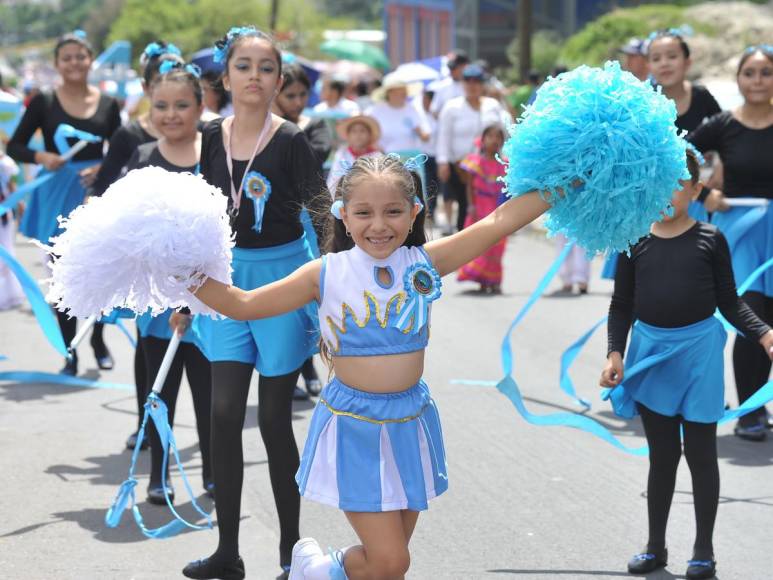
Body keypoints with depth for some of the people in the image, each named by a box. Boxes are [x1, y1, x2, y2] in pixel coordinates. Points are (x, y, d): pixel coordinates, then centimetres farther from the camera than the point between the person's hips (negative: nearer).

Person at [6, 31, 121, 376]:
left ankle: (98, 339, 28)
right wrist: (41, 157, -17)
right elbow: (14, 146, 1)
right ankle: (70, 354, 10)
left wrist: (103, 170, -12)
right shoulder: (44, 103, -1)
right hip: (58, 194, -1)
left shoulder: (107, 105, 4)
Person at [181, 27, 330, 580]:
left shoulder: (290, 141, -10)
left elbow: (324, 218, -7)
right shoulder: (212, 137, 2)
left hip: (282, 274, -4)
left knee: (274, 418, 2)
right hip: (229, 276, 4)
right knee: (225, 411, -1)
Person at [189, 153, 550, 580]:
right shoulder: (326, 274, -8)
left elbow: (498, 222, -7)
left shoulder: (424, 264, -3)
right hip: (353, 426, -3)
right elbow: (243, 304, -5)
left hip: (410, 422, 3)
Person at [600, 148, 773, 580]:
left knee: (701, 451, 5)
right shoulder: (636, 244, 0)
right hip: (652, 351, 2)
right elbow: (622, 306, 5)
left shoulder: (710, 240, -4)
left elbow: (730, 302, 0)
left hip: (699, 351, -2)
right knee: (662, 454, 11)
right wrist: (615, 353, -5)